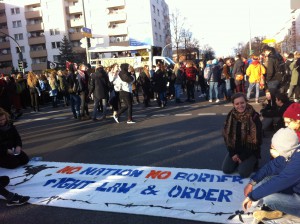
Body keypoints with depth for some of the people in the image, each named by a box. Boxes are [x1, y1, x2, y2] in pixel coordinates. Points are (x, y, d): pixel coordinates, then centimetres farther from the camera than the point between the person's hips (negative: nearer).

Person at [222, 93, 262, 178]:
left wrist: (243, 156, -14)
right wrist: (233, 153, -9)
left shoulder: (254, 117, -18)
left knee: (243, 172, -18)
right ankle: (239, 161, 20)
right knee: (226, 169, -8)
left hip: (250, 150, -4)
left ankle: (252, 162, 13)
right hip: (235, 149, 4)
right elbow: (227, 135, 0)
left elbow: (256, 138, -15)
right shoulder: (231, 116, -6)